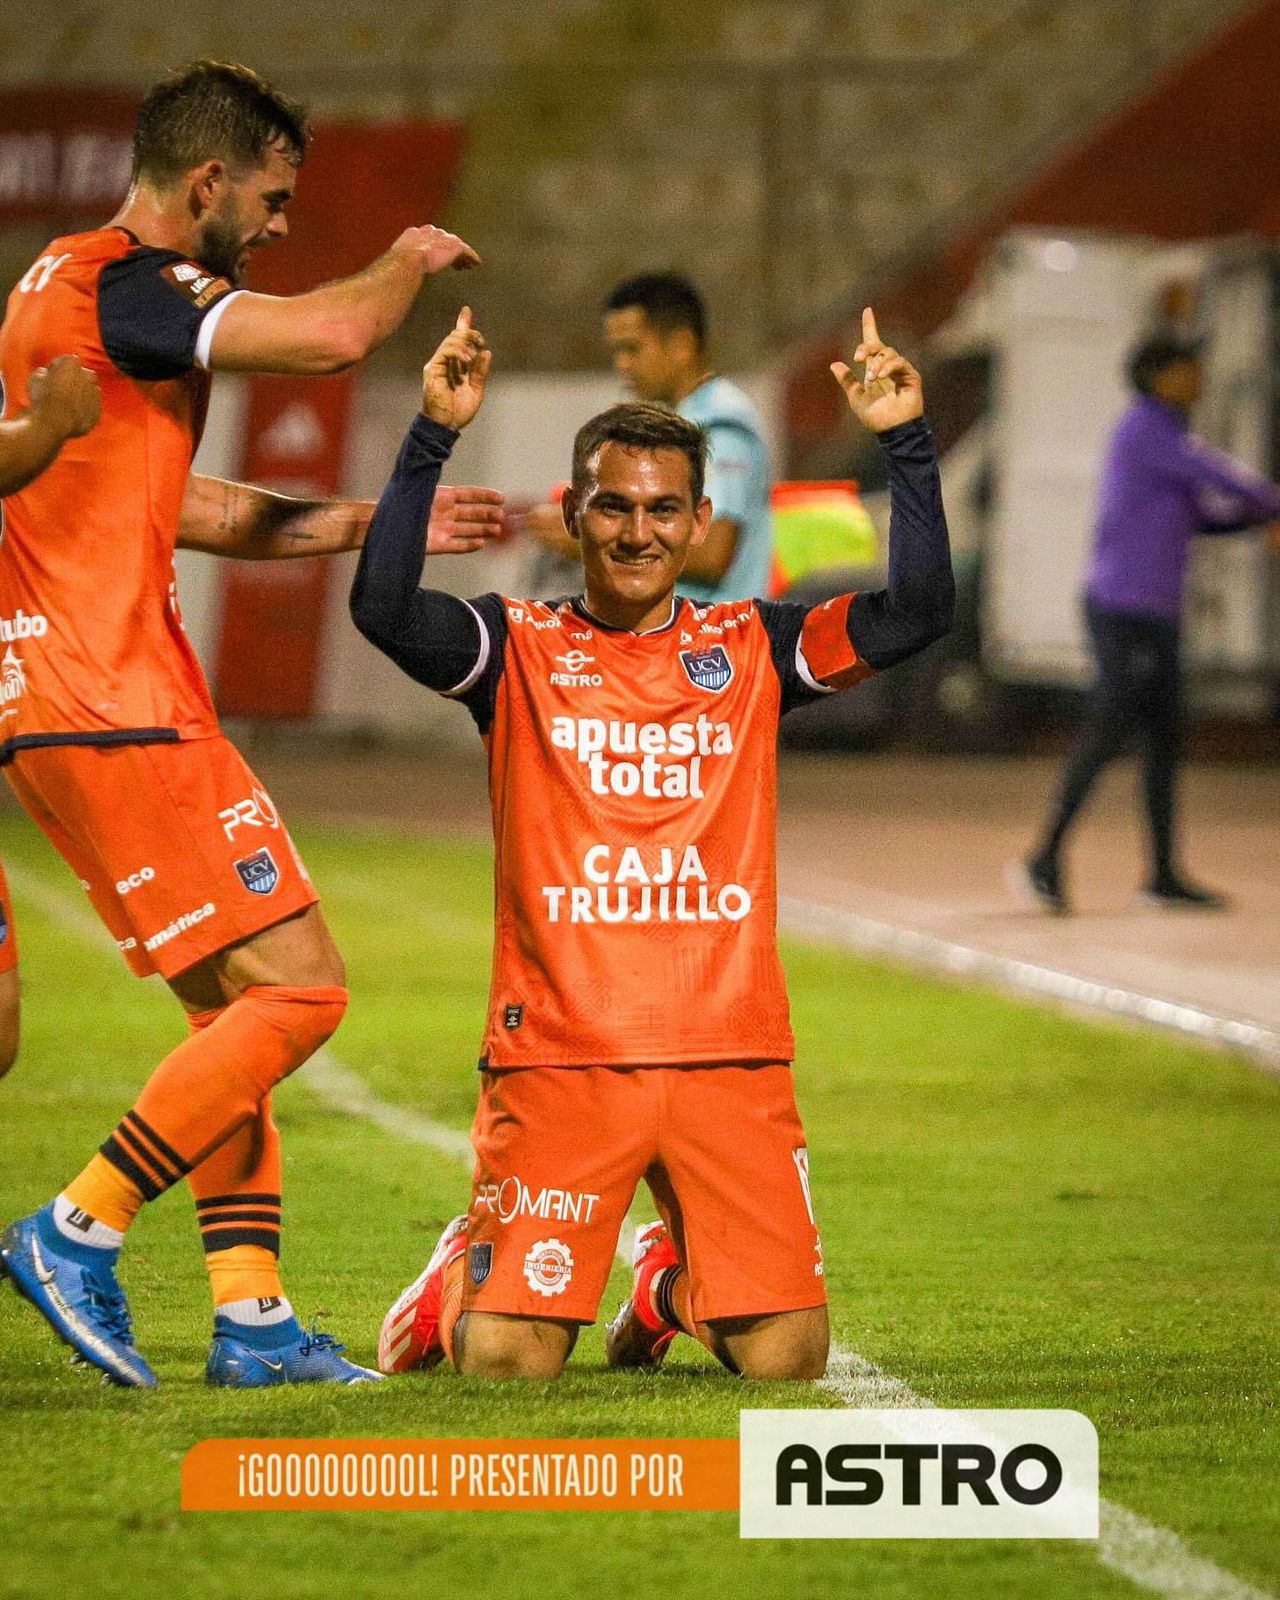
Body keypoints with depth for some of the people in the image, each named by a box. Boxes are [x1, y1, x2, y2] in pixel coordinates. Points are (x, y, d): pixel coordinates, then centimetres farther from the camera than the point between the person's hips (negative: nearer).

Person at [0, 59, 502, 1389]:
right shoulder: (122, 288, -13)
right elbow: (332, 336, -26)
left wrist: (364, 524, 25)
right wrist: (408, 263, -4)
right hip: (116, 713, -11)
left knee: (234, 1008, 12)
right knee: (295, 988, -8)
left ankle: (249, 1316, 10)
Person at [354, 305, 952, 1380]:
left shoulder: (749, 648, 11)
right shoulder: (519, 648, 5)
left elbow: (918, 614, -1)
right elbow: (383, 608, -13)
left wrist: (905, 443, -8)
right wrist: (434, 437, -20)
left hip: (729, 1052, 2)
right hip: (557, 1053, -2)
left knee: (789, 1357, -6)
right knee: (503, 1361, -10)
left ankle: (675, 1280, 27)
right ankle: (460, 1277, 26)